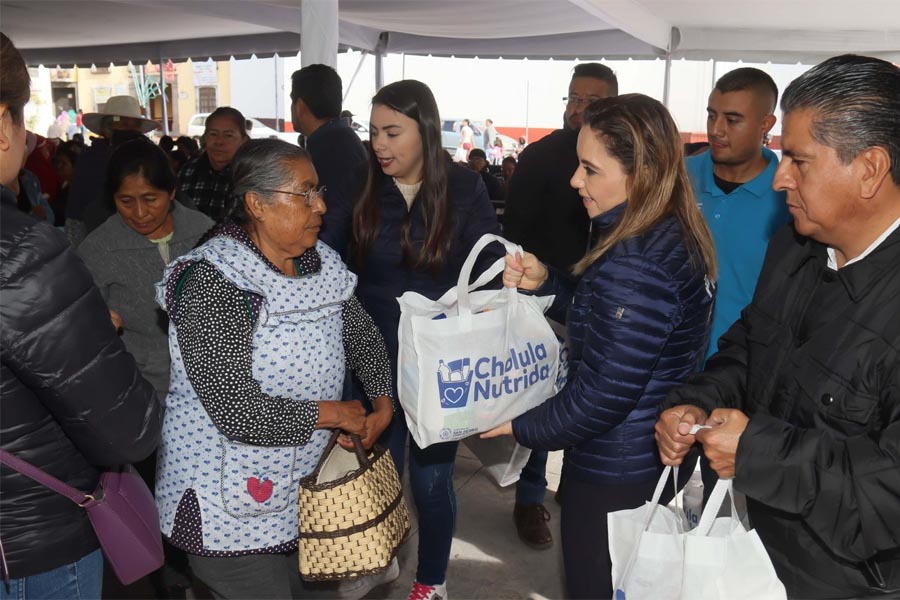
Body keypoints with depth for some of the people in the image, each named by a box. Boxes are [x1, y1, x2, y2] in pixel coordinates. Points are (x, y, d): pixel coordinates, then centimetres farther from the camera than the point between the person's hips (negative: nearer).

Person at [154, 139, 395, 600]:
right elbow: (238, 411, -30)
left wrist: (383, 402, -1)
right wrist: (335, 413, -19)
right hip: (229, 507, -7)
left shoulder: (320, 263, -2)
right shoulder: (213, 282, -24)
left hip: (297, 485, 7)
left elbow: (363, 335, 13)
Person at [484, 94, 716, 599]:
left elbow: (600, 399, -26)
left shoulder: (634, 267, -29)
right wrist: (544, 283, 0)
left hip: (614, 477, -9)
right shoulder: (676, 238, 1)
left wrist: (521, 426, -11)